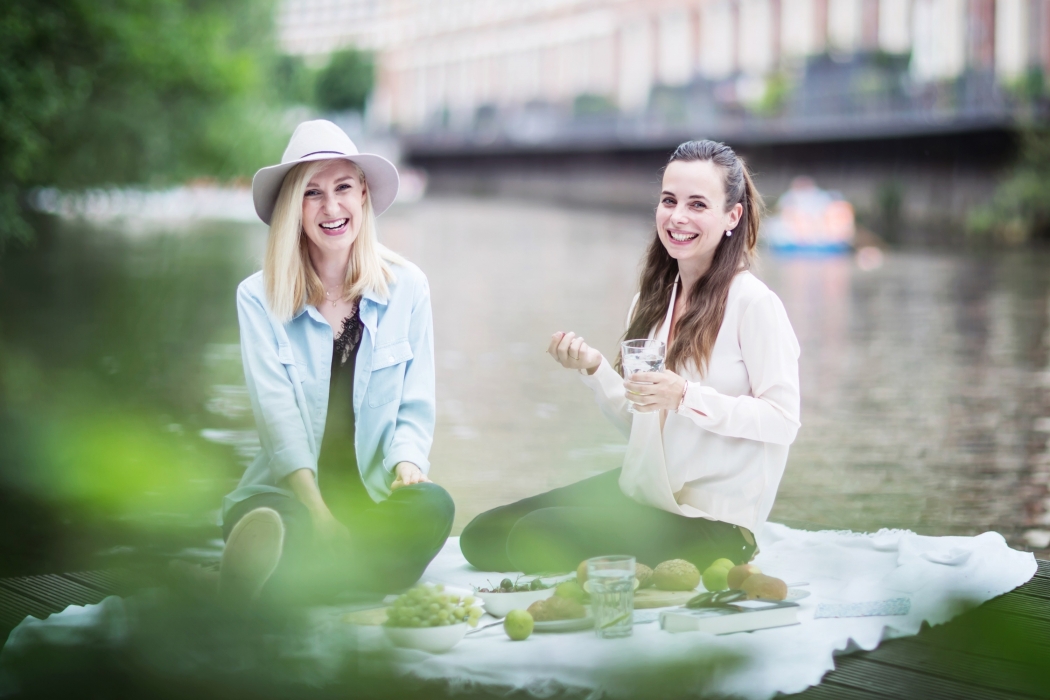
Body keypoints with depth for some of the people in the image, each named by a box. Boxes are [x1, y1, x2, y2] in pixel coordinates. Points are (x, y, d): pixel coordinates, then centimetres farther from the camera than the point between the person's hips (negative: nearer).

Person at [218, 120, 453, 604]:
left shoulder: (407, 287, 8)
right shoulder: (259, 297, 3)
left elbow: (416, 407, 7)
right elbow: (276, 413, -6)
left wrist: (407, 463, -17)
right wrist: (319, 513, -21)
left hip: (378, 492, 3)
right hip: (288, 491, -3)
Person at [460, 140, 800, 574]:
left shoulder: (753, 303, -14)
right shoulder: (652, 301, 8)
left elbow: (783, 420, -17)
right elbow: (638, 424, 12)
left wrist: (685, 396, -25)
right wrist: (594, 369, -5)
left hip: (712, 521, -8)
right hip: (640, 490, 8)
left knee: (532, 538, -21)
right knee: (482, 536, 2)